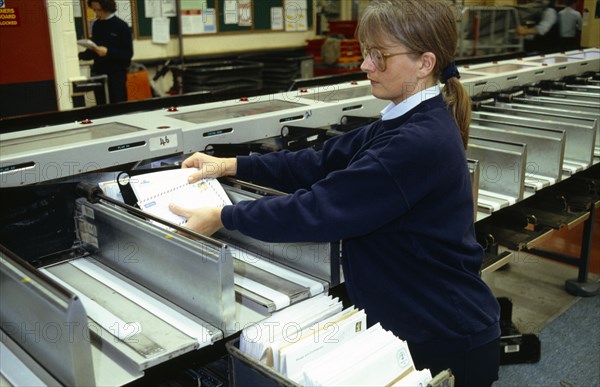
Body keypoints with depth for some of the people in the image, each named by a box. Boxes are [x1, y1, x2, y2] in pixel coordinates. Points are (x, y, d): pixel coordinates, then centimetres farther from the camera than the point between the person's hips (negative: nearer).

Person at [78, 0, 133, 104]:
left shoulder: (121, 26, -7)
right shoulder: (96, 25, 9)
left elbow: (128, 54, -12)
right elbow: (92, 51, 15)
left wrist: (108, 52, -23)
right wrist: (80, 55, -3)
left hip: (116, 75, -5)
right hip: (98, 74, 5)